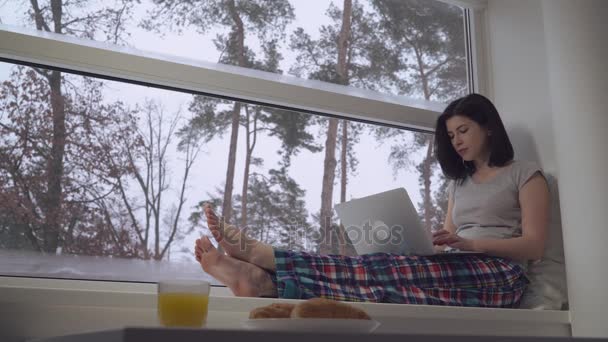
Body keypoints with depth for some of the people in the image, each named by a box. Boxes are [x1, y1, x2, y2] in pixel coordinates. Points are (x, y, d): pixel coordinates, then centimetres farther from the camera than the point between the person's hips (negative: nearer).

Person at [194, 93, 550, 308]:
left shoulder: (526, 174, 9)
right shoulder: (461, 182, 27)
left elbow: (534, 245, -3)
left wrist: (467, 242, -17)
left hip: (499, 275, -5)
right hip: (458, 271, 5)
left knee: (389, 270, -31)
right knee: (388, 272, -28)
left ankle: (259, 252, -44)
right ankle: (263, 279, -50)